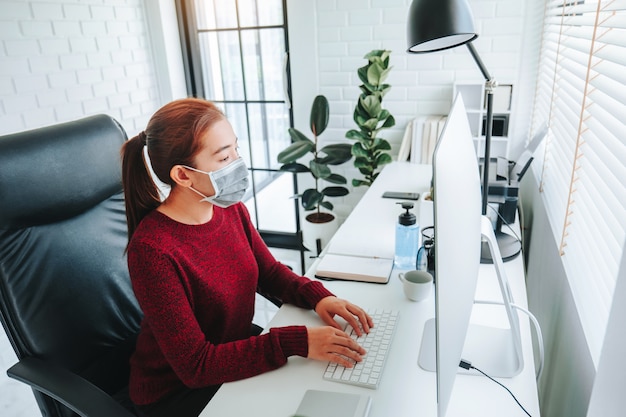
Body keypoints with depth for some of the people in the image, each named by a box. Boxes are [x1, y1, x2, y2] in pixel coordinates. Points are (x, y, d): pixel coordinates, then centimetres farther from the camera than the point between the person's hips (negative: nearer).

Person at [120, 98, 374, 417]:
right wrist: (297, 342, -34)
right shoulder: (152, 249, -29)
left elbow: (269, 273, 5)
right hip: (177, 390, -5)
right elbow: (196, 366, -28)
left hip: (235, 356, 6)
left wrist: (317, 296, -14)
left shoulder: (231, 209, -8)